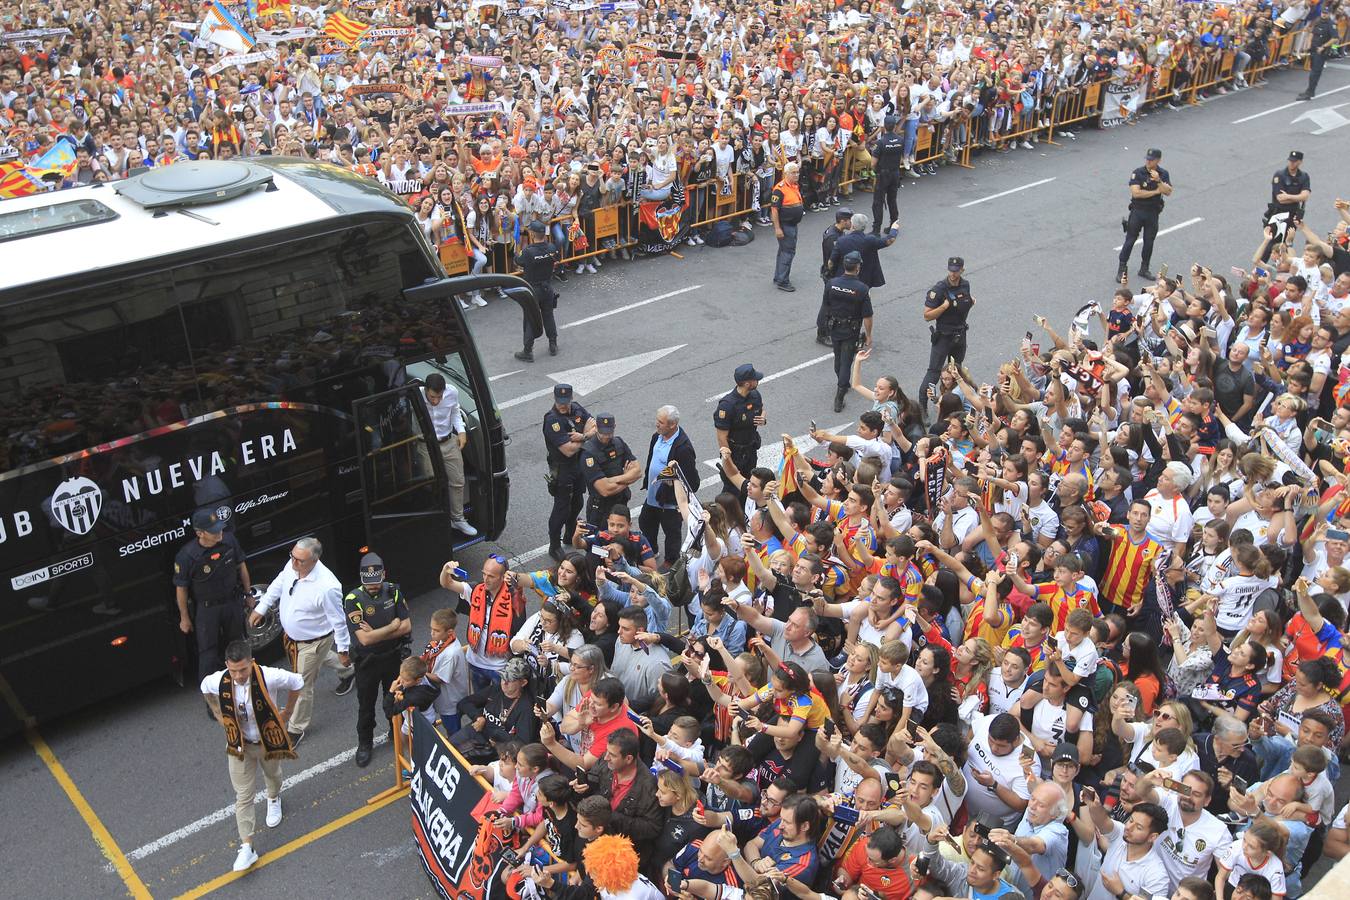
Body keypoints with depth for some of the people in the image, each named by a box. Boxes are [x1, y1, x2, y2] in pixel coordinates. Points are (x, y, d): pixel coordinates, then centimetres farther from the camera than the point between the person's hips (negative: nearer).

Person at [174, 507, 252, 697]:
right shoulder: (187, 556, -28)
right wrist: (185, 618, -5)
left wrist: (248, 592, 10)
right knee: (208, 653, 8)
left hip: (233, 602, 4)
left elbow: (241, 566, 2)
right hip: (206, 609, -4)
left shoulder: (229, 540, -16)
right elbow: (181, 588, -14)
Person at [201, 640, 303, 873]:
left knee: (272, 774, 29)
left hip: (269, 740, 0)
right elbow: (205, 689, 2)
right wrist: (219, 715, 1)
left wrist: (287, 711, -5)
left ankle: (274, 800, 64)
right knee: (243, 796, 1)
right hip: (240, 745, 0)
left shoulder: (269, 677, -35)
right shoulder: (217, 681, -26)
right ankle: (247, 847, 10)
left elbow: (297, 682, -14)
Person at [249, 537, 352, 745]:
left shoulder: (327, 587, -39)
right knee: (319, 657, 35)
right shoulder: (292, 566, -21)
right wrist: (261, 608, 6)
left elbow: (338, 620, -26)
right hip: (291, 634, 7)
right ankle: (347, 672, 66)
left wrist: (343, 650, -14)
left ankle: (296, 729, 32)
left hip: (313, 641, -7)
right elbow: (278, 584, 4)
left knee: (302, 685, 9)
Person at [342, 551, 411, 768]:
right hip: (367, 661, -2)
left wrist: (376, 633, -21)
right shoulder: (353, 600, -22)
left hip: (393, 657, 2)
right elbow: (364, 639, -27)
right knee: (366, 705, 15)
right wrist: (392, 626, -18)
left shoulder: (394, 592, -11)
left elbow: (406, 627, -13)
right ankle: (364, 744, 35)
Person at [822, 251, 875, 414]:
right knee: (846, 362, 3)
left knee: (838, 358, 23)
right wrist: (868, 336, -4)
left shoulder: (831, 283, -10)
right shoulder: (862, 289, -20)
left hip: (834, 328, 4)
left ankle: (843, 385, 43)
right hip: (851, 332, -4)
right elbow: (867, 316, -15)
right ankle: (839, 398, -2)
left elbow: (827, 306, 5)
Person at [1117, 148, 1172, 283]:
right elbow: (1136, 193, -22)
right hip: (1137, 211, -3)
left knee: (1149, 242, 10)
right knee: (1130, 240, 0)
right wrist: (1156, 191, -15)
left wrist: (1158, 180, -26)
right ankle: (1122, 269, 8)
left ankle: (1144, 269, 23)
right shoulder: (1137, 173, -11)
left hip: (1153, 213, 3)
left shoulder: (1163, 174, -1)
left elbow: (1168, 192, -12)